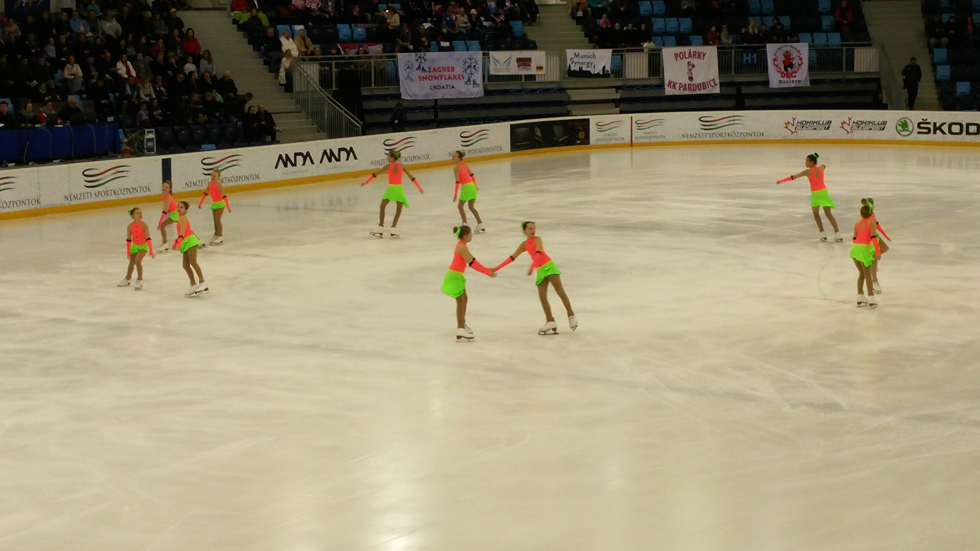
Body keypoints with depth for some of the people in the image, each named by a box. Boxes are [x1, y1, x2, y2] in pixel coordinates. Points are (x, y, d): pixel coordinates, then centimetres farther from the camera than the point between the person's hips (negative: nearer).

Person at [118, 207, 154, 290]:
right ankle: (128, 279, 41)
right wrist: (128, 252, 6)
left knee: (138, 261, -21)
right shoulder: (130, 226, -12)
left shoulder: (144, 225, -22)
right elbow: (128, 240, 0)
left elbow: (148, 239, -24)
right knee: (131, 263, 17)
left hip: (143, 246, -4)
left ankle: (140, 280, -1)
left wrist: (151, 251, -27)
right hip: (134, 246, 4)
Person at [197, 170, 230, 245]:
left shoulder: (218, 185, -18)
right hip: (214, 204, 7)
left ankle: (220, 237, 1)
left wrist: (228, 207, -29)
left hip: (220, 204, -7)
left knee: (217, 220, -8)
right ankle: (216, 235, 19)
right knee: (215, 221, 10)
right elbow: (205, 194, 16)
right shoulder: (210, 184, 3)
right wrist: (200, 203, 22)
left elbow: (224, 196, -23)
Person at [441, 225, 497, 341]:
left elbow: (473, 260, 14)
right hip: (455, 276, -10)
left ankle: (462, 324, 38)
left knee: (464, 299, 22)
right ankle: (460, 332, -17)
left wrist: (487, 270, 9)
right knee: (461, 301, -12)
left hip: (457, 275, 10)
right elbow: (472, 263, -24)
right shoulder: (462, 247, -21)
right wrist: (487, 272, -20)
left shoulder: (462, 245, 12)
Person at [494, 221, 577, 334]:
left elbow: (538, 253, -19)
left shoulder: (537, 239, -2)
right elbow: (512, 257, 13)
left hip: (549, 266, -5)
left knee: (560, 291, -7)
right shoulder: (524, 245, 12)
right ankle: (551, 322, -10)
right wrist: (496, 269, 11)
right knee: (542, 296, -8)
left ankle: (571, 316, -1)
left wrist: (532, 267, -33)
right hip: (540, 271, 5)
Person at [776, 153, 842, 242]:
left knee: (816, 213, 14)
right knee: (828, 214, 5)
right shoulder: (821, 168, 4)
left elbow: (793, 177, -6)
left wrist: (781, 181, 0)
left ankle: (823, 234, 6)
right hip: (823, 191, 4)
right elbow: (824, 165, 32)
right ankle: (837, 234, -3)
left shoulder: (808, 172, -10)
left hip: (815, 194, -4)